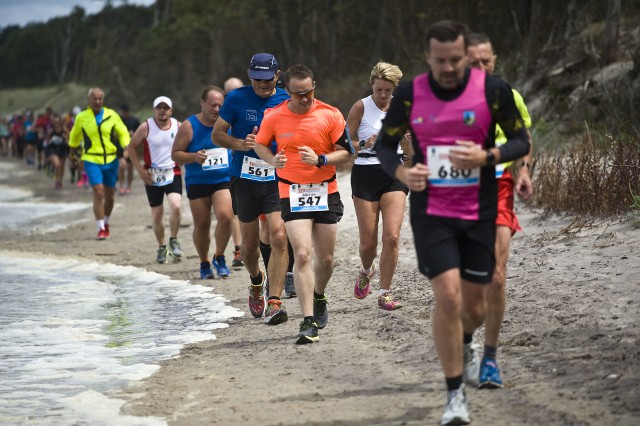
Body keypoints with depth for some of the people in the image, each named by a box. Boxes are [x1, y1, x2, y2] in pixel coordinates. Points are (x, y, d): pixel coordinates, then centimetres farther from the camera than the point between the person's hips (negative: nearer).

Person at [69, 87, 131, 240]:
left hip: (111, 160, 2)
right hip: (91, 160, -2)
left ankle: (105, 222, 35)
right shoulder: (81, 117, 0)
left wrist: (126, 147, -9)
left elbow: (123, 133, 7)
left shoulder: (112, 115, 1)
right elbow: (74, 136, 16)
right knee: (98, 193, -15)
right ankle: (101, 228, -7)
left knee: (110, 195, 10)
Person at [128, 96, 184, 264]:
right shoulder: (146, 127, -4)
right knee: (157, 213, 5)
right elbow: (131, 147, 2)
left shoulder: (178, 126, 2)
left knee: (175, 206, -21)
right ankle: (161, 247, 24)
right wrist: (140, 170, -4)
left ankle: (173, 240, 0)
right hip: (152, 176, 0)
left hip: (173, 173, 0)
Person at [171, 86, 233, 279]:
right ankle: (204, 263, 25)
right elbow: (175, 154, -4)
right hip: (197, 183, -1)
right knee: (201, 225, 5)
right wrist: (194, 157, -20)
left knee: (225, 216, -20)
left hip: (224, 180, 1)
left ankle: (219, 257, 1)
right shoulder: (189, 126, -6)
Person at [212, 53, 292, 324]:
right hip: (245, 179, 1)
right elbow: (217, 134, 4)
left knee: (279, 236, -17)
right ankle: (256, 283, 43)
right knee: (250, 242, 11)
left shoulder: (286, 102, 0)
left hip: (277, 180, -1)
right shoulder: (237, 98, -1)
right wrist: (241, 144, -15)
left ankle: (274, 302, -16)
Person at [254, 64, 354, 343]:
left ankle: (318, 297, 41)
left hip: (326, 192, 1)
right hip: (292, 193, -1)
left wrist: (320, 160, -20)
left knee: (325, 258, 9)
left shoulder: (330, 115, -5)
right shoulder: (274, 117, -3)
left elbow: (345, 152, -2)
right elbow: (260, 145, 13)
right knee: (302, 255, -15)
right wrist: (273, 160, -8)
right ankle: (309, 322, -16)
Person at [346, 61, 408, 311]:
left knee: (391, 237, -12)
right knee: (368, 241, 2)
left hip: (394, 175, 2)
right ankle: (366, 271, 37)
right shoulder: (361, 107, -3)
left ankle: (385, 293, -2)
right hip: (366, 175, -2)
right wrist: (364, 144, -21)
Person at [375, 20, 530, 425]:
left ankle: (460, 341, 47)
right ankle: (456, 393, -1)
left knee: (474, 306, 9)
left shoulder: (494, 89, -7)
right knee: (448, 296, -14)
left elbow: (521, 140, 0)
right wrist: (401, 172, -13)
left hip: (480, 213, 1)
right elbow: (385, 143, 8)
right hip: (431, 212, -1)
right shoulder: (409, 95, -5)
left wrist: (487, 156, -20)